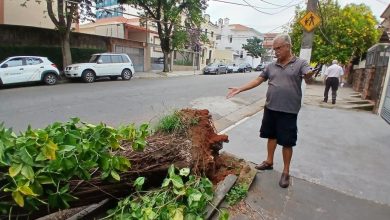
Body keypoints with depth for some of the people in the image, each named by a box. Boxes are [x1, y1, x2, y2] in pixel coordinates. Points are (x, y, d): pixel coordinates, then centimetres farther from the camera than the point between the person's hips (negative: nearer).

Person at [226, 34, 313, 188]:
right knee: (271, 136, 18)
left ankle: (286, 172, 22)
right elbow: (257, 81, 8)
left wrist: (310, 74, -46)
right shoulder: (271, 66, 9)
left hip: (289, 111, -4)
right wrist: (240, 89, -1)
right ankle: (269, 162, 37)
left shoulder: (300, 63, -3)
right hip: (270, 108, 5)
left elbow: (307, 75, -21)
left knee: (287, 142, 6)